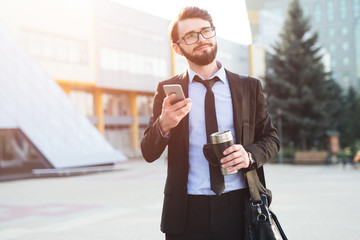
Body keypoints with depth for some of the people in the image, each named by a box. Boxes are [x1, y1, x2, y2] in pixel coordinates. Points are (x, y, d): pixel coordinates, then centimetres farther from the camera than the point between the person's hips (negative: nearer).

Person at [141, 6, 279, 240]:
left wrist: (250, 155, -12)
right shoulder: (168, 90, 2)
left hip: (238, 208, 1)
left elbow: (271, 138, 9)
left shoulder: (249, 87, 4)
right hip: (186, 212, 0)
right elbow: (149, 153, -1)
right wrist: (163, 125, -22)